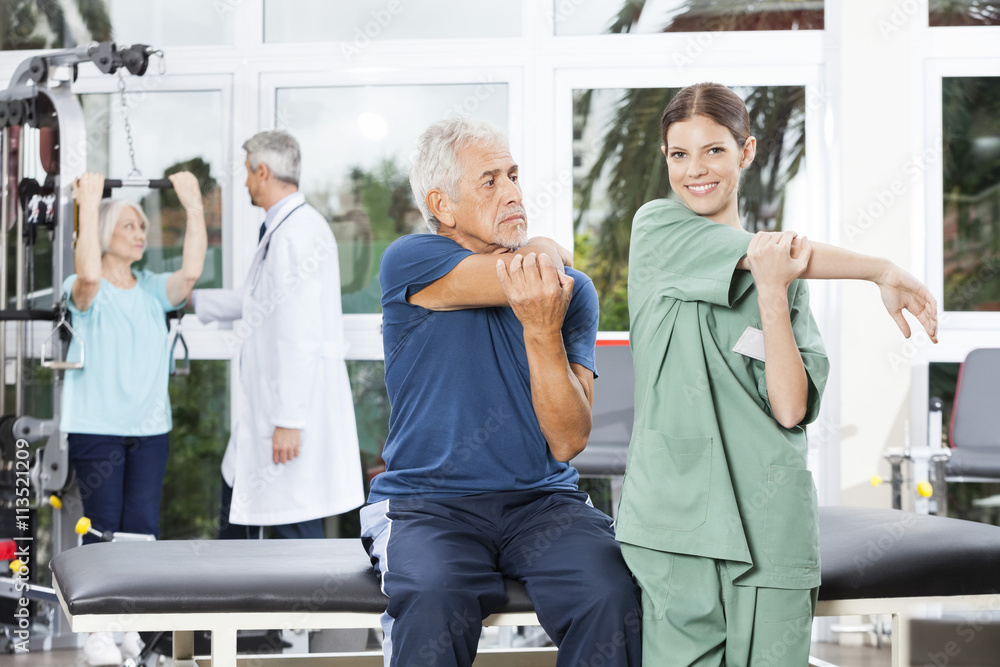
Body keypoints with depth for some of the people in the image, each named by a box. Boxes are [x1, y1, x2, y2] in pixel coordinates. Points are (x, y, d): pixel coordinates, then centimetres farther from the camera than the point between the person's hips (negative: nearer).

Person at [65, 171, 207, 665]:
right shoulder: (87, 293, -5)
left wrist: (193, 205, -14)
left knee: (142, 527, 5)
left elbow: (192, 271, -11)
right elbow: (88, 275, -29)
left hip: (149, 426, 4)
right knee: (102, 528, -1)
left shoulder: (153, 290, 9)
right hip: (96, 427, -4)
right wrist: (88, 202, -28)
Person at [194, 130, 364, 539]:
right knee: (236, 494, 25)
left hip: (296, 405, -11)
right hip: (265, 401, 11)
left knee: (295, 527, -6)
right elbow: (252, 301, 29)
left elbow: (300, 339, -24)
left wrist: (288, 421, -24)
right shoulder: (279, 230, 14)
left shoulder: (297, 236, -20)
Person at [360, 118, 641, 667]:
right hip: (427, 503, -2)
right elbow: (539, 262, -17)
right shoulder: (408, 262, -2)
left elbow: (569, 442, -4)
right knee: (434, 600, -35)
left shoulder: (572, 290, 6)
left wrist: (544, 330, -18)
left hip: (543, 499, 3)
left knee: (612, 597, -28)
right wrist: (549, 253, 7)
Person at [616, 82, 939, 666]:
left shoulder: (788, 271, 12)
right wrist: (883, 271, -6)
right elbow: (764, 252, -9)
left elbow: (791, 409, -2)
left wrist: (772, 291, -10)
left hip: (769, 522, 2)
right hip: (676, 512, -2)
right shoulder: (657, 229, 6)